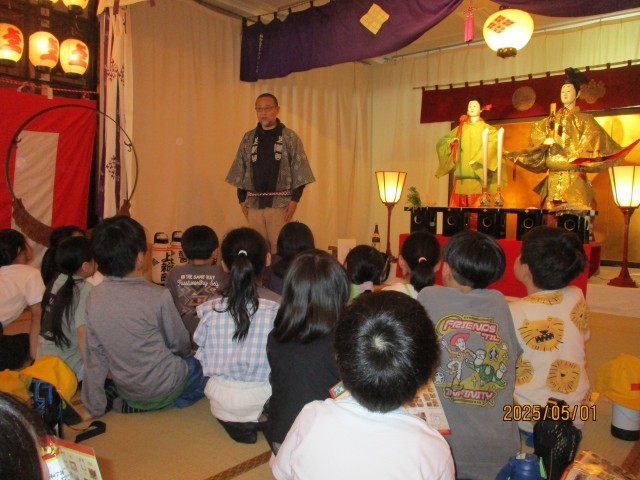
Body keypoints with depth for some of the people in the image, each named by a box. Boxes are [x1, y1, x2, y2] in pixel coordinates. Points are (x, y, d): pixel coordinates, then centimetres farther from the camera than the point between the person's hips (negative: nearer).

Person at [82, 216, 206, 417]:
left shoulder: (94, 297, -11)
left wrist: (94, 406, 5)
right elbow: (180, 344, -9)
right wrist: (187, 355, 15)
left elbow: (95, 356, -5)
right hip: (163, 388, -6)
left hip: (125, 387, 7)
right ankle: (168, 403, 7)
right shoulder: (158, 297, -25)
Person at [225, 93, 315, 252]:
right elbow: (240, 171, 12)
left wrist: (295, 199, -10)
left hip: (280, 203, -3)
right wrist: (241, 199, 8)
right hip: (254, 202, 3)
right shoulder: (248, 138, 11)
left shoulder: (290, 137, 0)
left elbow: (300, 173, -3)